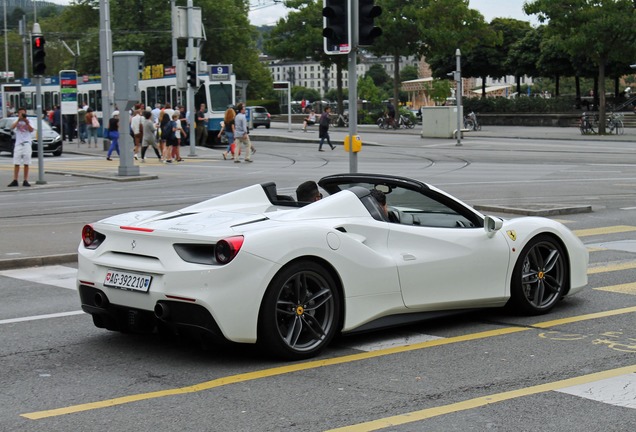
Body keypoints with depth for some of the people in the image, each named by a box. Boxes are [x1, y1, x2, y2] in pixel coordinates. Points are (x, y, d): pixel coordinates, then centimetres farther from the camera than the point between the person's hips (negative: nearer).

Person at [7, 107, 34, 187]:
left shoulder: (28, 121, 8)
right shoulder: (17, 122, 9)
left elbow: (31, 130, -7)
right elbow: (12, 127, -11)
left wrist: (26, 122, -19)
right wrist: (19, 119, -20)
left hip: (27, 143, 0)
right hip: (18, 144, 0)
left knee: (26, 164, 0)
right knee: (16, 163, -2)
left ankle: (25, 180, 4)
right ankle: (15, 181, 0)